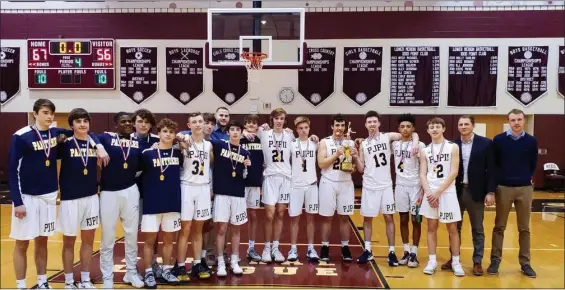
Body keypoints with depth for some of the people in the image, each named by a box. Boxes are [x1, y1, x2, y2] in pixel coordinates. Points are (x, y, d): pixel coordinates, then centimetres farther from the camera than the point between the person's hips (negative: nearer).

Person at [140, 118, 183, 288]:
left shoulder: (178, 153, 4)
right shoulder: (147, 153, -6)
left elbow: (183, 168, 22)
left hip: (173, 203, 3)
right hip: (152, 204, -3)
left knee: (168, 239, 12)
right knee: (150, 240, 4)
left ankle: (166, 270, 26)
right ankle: (149, 273, 18)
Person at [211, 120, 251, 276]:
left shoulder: (245, 153, 7)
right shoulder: (219, 145, 0)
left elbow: (245, 177, 7)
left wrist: (246, 167, -10)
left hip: (238, 195, 3)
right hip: (221, 193, -2)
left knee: (236, 229, 10)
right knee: (221, 229, -2)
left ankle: (234, 261, 20)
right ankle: (221, 263, 9)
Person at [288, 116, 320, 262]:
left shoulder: (314, 144, 2)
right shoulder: (292, 144, -4)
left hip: (311, 185, 2)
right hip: (296, 185, -2)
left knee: (311, 217, 8)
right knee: (294, 218, 4)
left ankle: (311, 248, 17)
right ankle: (293, 249, 14)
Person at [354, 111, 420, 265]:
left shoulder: (388, 137, 0)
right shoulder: (363, 144, 5)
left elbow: (413, 134, -2)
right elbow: (361, 169, 3)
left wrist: (415, 142, -23)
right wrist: (355, 157, -13)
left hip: (386, 185, -1)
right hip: (369, 186, 2)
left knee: (389, 217, 5)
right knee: (367, 218, 7)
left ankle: (391, 252, 13)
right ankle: (367, 251, 19)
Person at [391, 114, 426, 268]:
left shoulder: (419, 145, -7)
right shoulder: (394, 144, 4)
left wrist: (423, 189, -10)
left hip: (415, 186, -3)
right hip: (400, 185, 4)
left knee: (415, 220, 4)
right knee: (403, 219, 9)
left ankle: (414, 253, 12)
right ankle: (406, 252, 19)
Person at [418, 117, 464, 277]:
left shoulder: (453, 147, -1)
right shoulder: (425, 151, 9)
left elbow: (454, 173, -8)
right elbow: (422, 174, 5)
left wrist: (438, 192, -13)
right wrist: (428, 192, -12)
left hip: (447, 192, -3)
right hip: (430, 193, 3)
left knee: (452, 229, 4)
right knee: (431, 228, 7)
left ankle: (455, 262, 15)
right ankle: (432, 261, 14)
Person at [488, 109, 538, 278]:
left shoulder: (531, 141, 1)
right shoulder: (498, 140, -3)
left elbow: (533, 164, 11)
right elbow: (493, 163, 3)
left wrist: (525, 178, 9)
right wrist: (498, 181, 5)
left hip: (525, 188, 1)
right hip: (503, 188, -1)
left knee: (524, 228, 9)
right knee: (499, 227, 7)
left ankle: (525, 263, 19)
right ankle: (495, 260, 15)